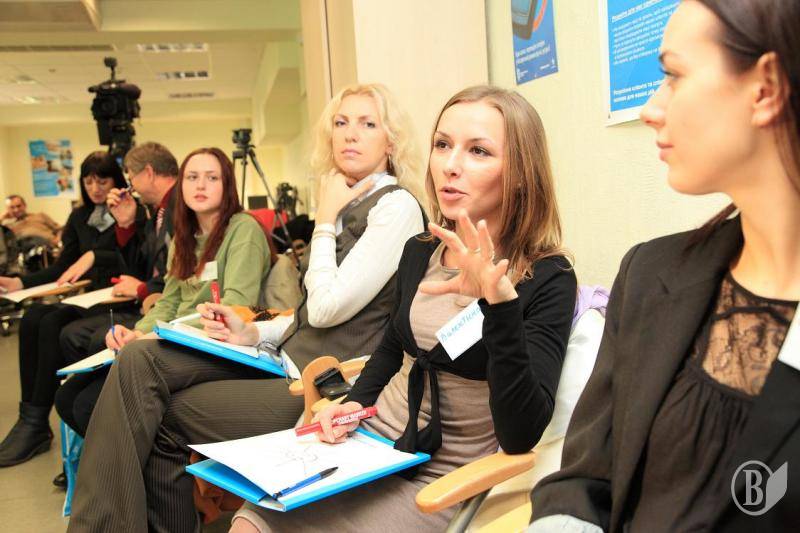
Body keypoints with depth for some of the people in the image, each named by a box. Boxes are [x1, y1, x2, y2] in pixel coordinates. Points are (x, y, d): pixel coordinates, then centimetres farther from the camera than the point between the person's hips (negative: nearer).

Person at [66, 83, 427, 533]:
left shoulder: (397, 206, -11)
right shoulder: (349, 204, 16)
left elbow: (328, 307, -18)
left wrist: (325, 221, -7)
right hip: (289, 359, 8)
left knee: (160, 417, -8)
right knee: (141, 362, -8)